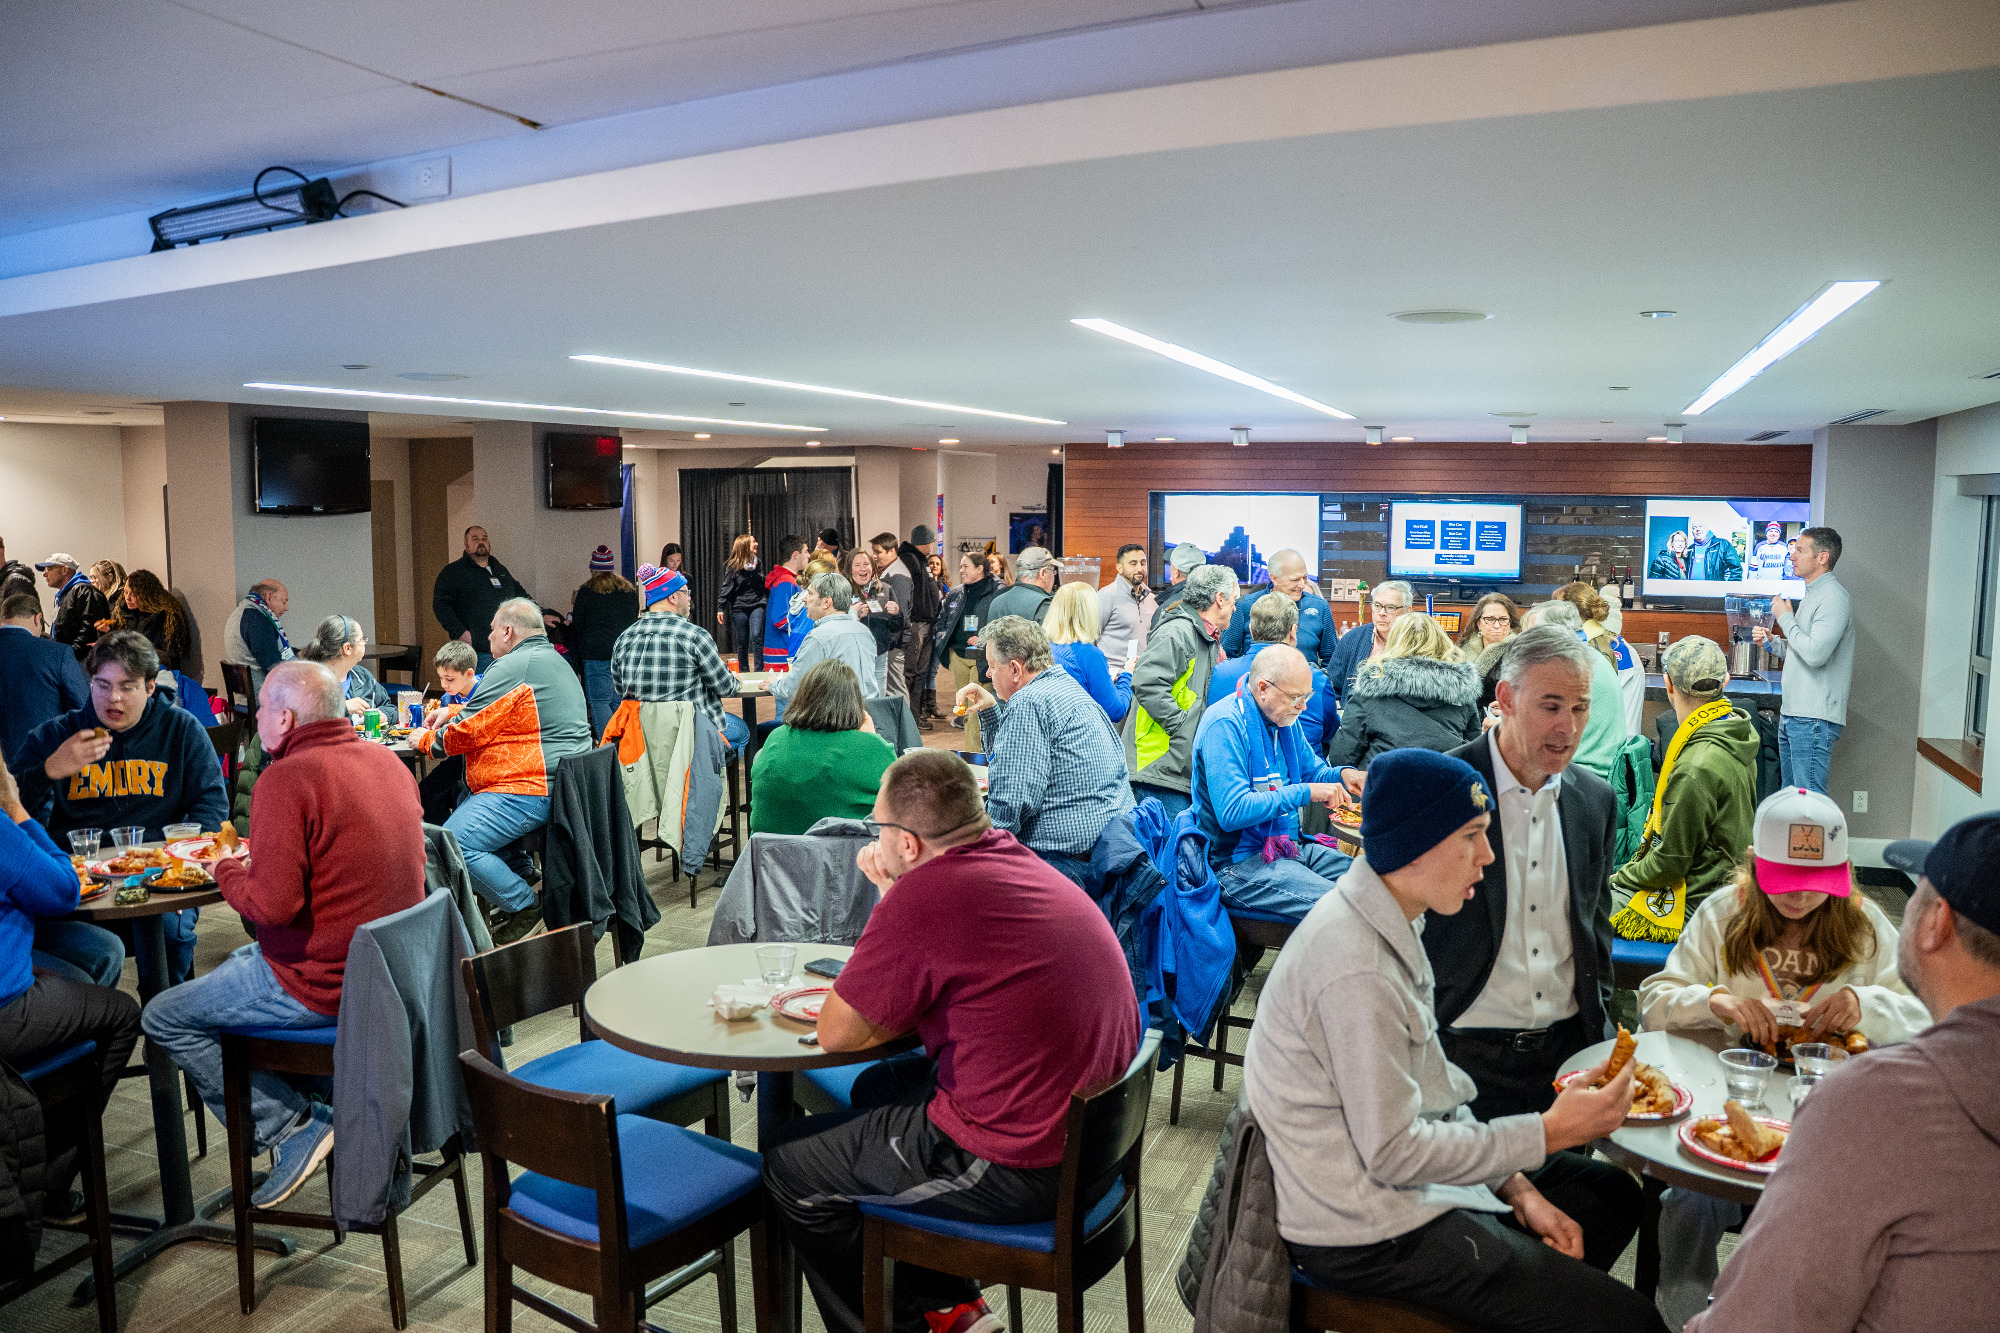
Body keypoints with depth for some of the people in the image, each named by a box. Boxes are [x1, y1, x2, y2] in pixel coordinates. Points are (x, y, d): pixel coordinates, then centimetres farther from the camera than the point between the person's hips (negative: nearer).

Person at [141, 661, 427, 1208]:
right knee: (233, 963, 30)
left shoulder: (286, 778, -20)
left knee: (165, 1018, 9)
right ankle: (323, 1097, 23)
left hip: (326, 982, -8)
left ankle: (293, 1128, 4)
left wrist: (225, 872, -5)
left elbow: (273, 903, -25)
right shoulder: (385, 760, 6)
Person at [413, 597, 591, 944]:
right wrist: (453, 714, 25)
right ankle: (520, 869, 21)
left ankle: (523, 906, -9)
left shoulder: (512, 668, -14)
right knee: (463, 801, 29)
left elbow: (467, 731, -12)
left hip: (532, 791, -11)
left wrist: (426, 740, 6)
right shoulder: (552, 660, 19)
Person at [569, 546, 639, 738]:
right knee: (620, 702, 9)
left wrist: (571, 612, 21)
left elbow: (577, 626, 1)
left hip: (596, 654, -5)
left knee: (599, 702, -3)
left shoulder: (586, 592, -1)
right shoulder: (630, 591, 12)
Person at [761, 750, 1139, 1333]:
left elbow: (836, 1034, -11)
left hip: (1021, 1168, -9)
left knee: (789, 1164, 9)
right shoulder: (1014, 856, 2)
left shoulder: (925, 894, -24)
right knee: (878, 1088, 29)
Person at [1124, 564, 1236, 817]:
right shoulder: (1176, 633, -12)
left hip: (1184, 766, 10)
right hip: (1160, 765, -10)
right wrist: (1181, 727, -22)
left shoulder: (1208, 639, 22)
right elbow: (1148, 683, -24)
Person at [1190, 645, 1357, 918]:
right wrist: (1306, 792, -25)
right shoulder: (1225, 725, -19)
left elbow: (1311, 770, 23)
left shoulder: (1283, 717, 10)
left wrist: (1342, 774, -1)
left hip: (1287, 846, 9)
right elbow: (1232, 813, -27)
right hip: (1238, 863, -9)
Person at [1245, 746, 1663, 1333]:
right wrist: (1550, 1131, -17)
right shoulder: (1357, 967, -29)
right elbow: (1393, 1153, -24)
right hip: (1365, 1232, -10)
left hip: (1399, 1164, 10)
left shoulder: (1386, 922, 4)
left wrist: (1518, 1190, 4)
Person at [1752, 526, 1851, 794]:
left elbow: (1815, 654, -24)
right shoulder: (1812, 595, 19)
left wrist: (1786, 617, -11)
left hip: (1813, 720, -10)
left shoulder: (1834, 597, -13)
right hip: (1791, 713, 10)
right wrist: (1772, 641, 11)